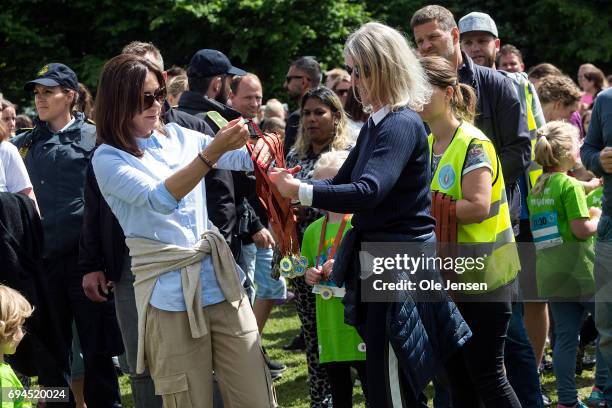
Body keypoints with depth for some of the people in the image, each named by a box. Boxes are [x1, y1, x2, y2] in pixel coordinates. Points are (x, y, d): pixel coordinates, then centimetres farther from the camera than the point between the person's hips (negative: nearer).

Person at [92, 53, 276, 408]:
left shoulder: (178, 136, 10)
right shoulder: (108, 159, -4)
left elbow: (244, 159, 13)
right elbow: (161, 198, -20)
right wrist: (213, 151, -29)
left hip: (219, 278, 4)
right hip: (170, 291, -4)